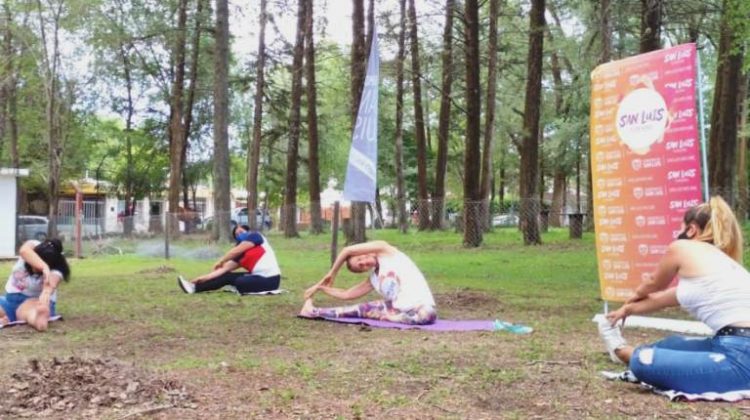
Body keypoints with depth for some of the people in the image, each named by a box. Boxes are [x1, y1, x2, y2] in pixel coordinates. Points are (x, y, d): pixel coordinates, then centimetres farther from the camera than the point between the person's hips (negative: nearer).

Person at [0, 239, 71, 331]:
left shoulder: (55, 272, -22)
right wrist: (44, 267, -56)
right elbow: (24, 251, -40)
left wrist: (44, 304, -67)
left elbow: (49, 287, -44)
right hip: (11, 298, 4)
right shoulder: (32, 247, -15)